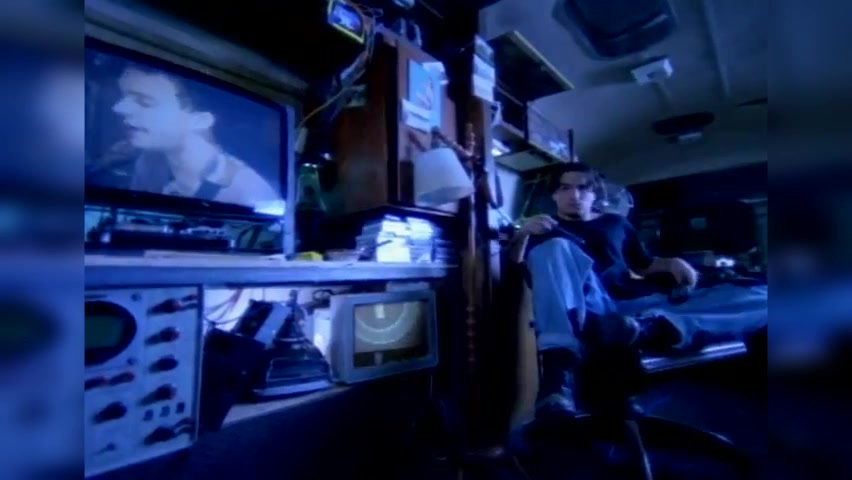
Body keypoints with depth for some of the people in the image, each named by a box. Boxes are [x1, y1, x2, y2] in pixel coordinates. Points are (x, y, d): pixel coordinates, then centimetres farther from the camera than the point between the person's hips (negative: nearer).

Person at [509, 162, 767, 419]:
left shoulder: (615, 223, 32)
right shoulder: (546, 228, 19)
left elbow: (644, 264, 35)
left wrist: (671, 263, 13)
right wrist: (523, 233, -14)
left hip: (635, 306, 5)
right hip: (583, 310, -4)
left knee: (759, 298, -9)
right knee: (554, 248, -31)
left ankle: (651, 329, -41)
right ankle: (559, 366, -50)